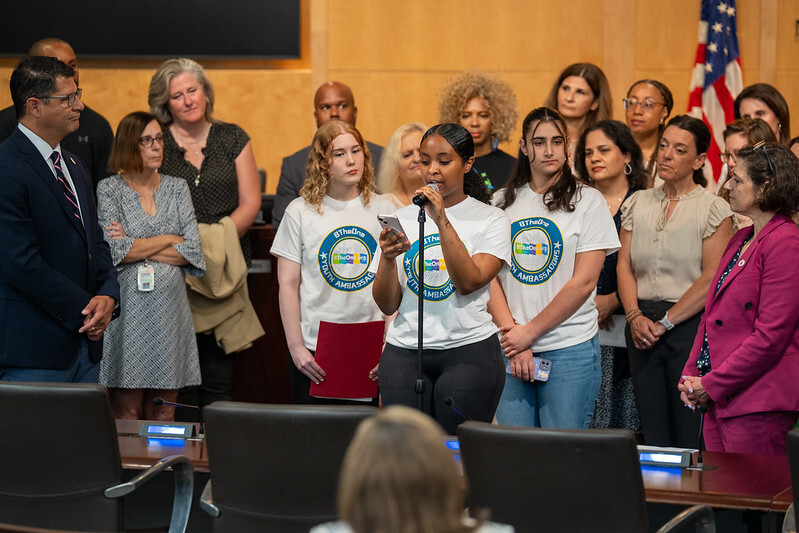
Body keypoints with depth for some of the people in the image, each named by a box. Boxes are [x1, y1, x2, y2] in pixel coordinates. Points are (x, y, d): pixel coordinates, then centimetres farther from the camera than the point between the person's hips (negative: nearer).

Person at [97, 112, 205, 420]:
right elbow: (115, 251, -11)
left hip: (170, 311, 3)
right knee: (126, 412, -3)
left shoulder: (177, 188, 10)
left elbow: (194, 253, 0)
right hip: (127, 311, -3)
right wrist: (170, 239, -3)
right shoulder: (109, 190, 2)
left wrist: (136, 247, -5)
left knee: (163, 416, 4)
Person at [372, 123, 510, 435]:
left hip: (468, 352, -2)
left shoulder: (491, 220, 3)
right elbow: (386, 306, 6)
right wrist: (387, 258, -12)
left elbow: (469, 283, -14)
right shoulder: (402, 219, 10)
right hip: (404, 352, 2)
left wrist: (442, 221, -16)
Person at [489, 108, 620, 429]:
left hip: (569, 349, -3)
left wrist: (529, 332, -8)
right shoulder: (502, 203, 10)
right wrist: (513, 339, -8)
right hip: (510, 352, 3)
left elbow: (583, 282, -6)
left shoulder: (588, 201, 0)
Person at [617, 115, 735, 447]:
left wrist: (665, 322, -11)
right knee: (652, 434, 7)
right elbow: (624, 266, 9)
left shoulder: (713, 208, -2)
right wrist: (636, 317, -7)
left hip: (690, 324, -4)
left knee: (689, 435, -5)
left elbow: (712, 279, -10)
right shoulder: (638, 203, 13)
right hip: (643, 329, 5)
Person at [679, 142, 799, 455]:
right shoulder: (740, 239, 17)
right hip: (718, 402, 9)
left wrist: (711, 385, -13)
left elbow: (771, 334, -18)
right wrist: (692, 376, 8)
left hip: (758, 405, -9)